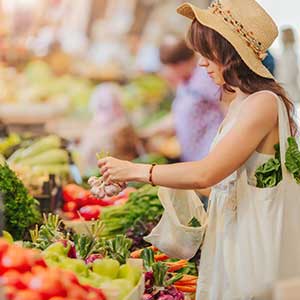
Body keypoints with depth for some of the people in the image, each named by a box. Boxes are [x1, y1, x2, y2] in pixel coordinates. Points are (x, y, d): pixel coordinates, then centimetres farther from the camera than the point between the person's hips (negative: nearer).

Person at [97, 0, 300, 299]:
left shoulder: (263, 103, -18)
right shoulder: (241, 103, 11)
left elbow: (205, 174, -22)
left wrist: (135, 171, -14)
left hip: (256, 245, -8)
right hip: (232, 237, 8)